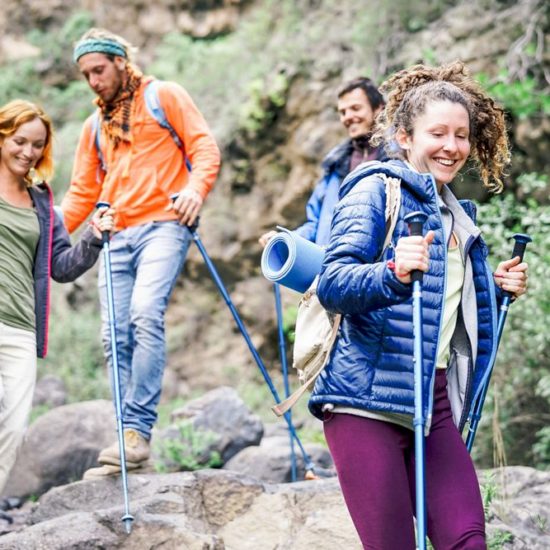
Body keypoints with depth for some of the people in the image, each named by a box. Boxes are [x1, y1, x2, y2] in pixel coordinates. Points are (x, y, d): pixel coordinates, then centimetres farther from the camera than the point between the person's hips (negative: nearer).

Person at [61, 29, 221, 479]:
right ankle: (129, 445, 1)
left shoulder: (164, 96, 8)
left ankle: (138, 431, -26)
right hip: (117, 237, 6)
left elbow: (204, 147, 0)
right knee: (117, 338, -3)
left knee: (146, 315, -26)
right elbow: (83, 193, 22)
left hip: (163, 226, -6)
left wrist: (196, 188, -20)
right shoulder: (94, 126, 24)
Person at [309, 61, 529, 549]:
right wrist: (393, 272, -34)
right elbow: (332, 284, -16)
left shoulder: (459, 215, 20)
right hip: (369, 394, -7)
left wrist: (497, 289, 12)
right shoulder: (376, 189, -3)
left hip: (435, 400, 7)